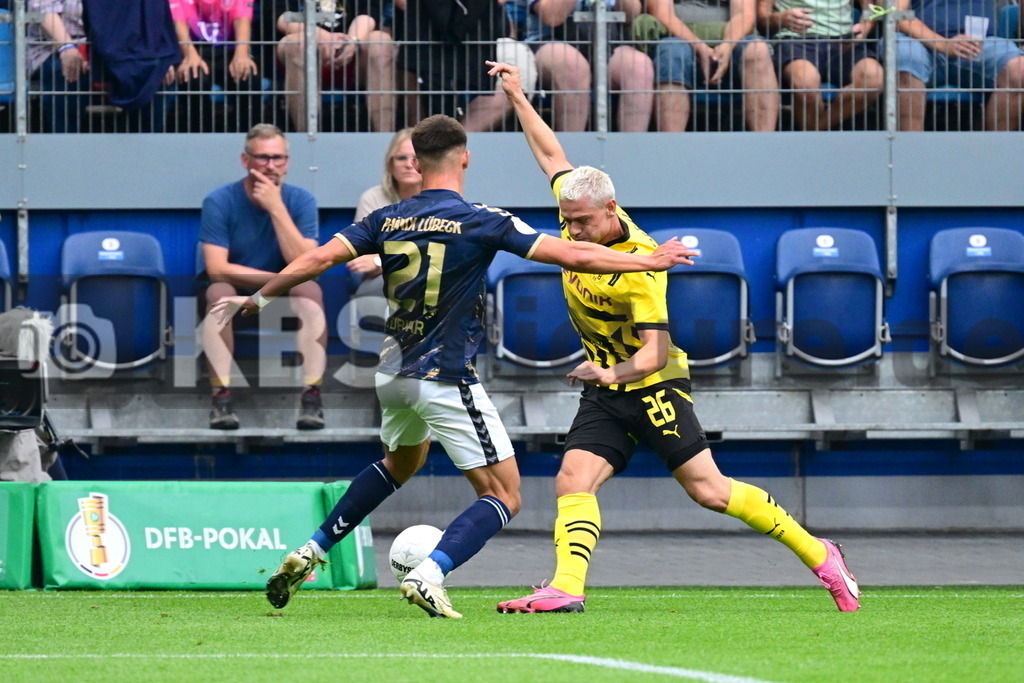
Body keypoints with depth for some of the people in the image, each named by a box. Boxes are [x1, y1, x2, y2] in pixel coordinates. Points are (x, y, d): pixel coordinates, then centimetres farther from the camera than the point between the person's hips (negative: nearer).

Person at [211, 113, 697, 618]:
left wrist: (258, 299, 12)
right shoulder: (480, 221, -12)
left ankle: (310, 552, 29)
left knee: (401, 463, 34)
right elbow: (574, 256, -14)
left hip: (395, 373, 6)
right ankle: (428, 576, -22)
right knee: (504, 496, -1)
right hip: (447, 380, -6)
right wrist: (650, 261, -3)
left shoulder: (388, 220, 1)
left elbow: (318, 259, -2)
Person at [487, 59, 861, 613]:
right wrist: (517, 97, 16)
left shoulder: (641, 265, -25)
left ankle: (817, 555, 5)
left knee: (709, 490, -7)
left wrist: (614, 373, -46)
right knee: (573, 482, -13)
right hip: (604, 392, 7)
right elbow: (552, 155, 13)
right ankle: (566, 589, -24)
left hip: (653, 386, -7)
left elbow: (656, 349, -28)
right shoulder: (578, 212, -5)